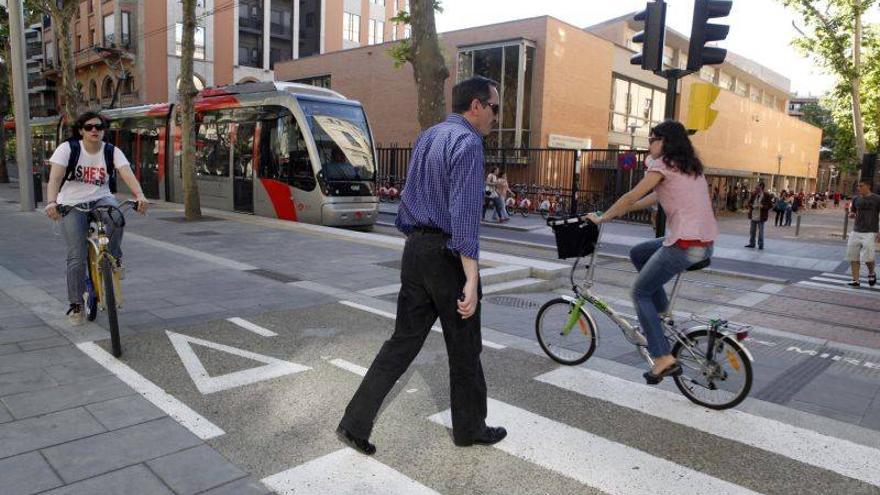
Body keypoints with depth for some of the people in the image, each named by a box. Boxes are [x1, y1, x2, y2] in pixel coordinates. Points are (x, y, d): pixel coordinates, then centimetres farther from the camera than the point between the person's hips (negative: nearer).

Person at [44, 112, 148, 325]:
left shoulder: (112, 151, -5)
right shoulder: (67, 148, -9)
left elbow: (127, 174, -21)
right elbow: (55, 178, -20)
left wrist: (140, 195, -41)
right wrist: (51, 202, -38)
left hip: (100, 199, 1)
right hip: (72, 205, -1)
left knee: (116, 217, -37)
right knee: (77, 257, -9)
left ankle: (114, 257, -7)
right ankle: (75, 304, 8)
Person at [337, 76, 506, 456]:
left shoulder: (427, 137, 13)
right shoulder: (467, 143, -14)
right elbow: (464, 214, -23)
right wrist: (471, 279, -25)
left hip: (415, 248, 8)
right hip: (447, 254, -8)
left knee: (404, 340, 12)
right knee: (464, 347, 10)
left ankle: (355, 423, 11)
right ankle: (470, 428, 28)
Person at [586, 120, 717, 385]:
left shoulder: (664, 165, -5)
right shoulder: (690, 167, 20)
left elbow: (631, 197, -5)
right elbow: (656, 196, 25)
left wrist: (602, 218, 7)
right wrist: (621, 209, 26)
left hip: (684, 245, -9)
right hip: (705, 244, 9)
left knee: (641, 293, 5)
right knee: (638, 253, 24)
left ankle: (664, 358, 1)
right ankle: (661, 310, 24)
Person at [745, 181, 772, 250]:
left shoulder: (766, 196, -8)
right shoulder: (753, 194, 4)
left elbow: (770, 205, -6)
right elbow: (749, 203, 7)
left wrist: (763, 206, -22)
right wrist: (752, 206, -13)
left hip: (761, 217, -4)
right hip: (753, 216, 5)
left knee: (760, 231, 3)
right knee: (752, 230, 12)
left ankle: (760, 245, 12)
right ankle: (751, 243, 23)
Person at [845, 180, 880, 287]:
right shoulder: (856, 199, 10)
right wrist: (851, 214, -3)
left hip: (870, 233, -5)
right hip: (856, 232, 5)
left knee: (868, 257, -11)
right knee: (853, 257, 1)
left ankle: (871, 273, 19)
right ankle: (856, 280, 10)